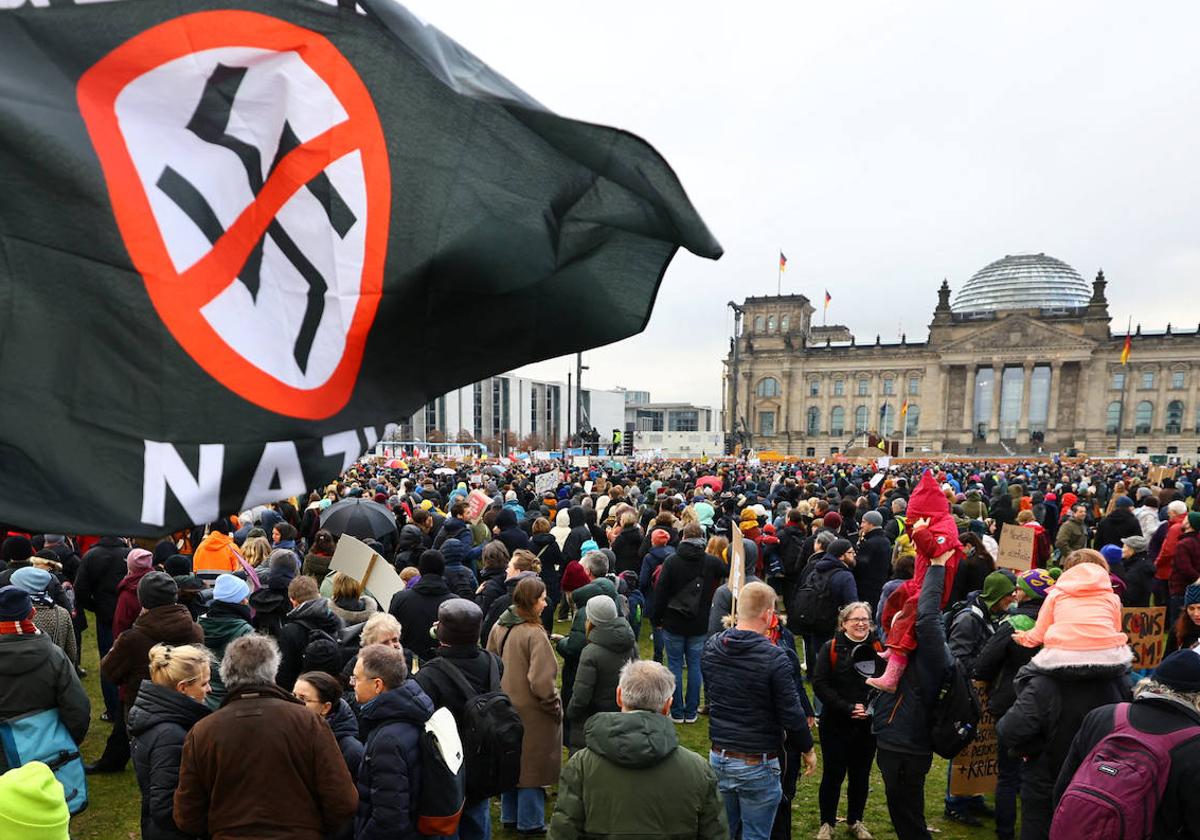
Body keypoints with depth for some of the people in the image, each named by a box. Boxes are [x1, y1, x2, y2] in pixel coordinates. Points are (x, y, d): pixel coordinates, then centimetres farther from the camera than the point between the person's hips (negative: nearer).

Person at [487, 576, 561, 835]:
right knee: (532, 765, 11)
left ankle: (509, 816, 37)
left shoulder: (498, 628, -3)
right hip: (531, 712, -7)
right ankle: (530, 822, 25)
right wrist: (556, 707, -12)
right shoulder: (534, 634, -25)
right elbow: (541, 682, -26)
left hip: (506, 708, 7)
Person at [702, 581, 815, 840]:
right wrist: (808, 750, 2)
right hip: (756, 765, -5)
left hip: (718, 757, 5)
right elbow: (791, 713, -14)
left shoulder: (710, 647, -4)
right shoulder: (774, 657, -21)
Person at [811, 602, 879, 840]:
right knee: (833, 774, 6)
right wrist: (848, 708, -18)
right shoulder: (831, 648, -6)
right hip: (836, 725, -2)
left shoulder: (877, 648, 2)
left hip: (868, 724, 3)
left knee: (861, 774, 14)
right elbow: (820, 684, -12)